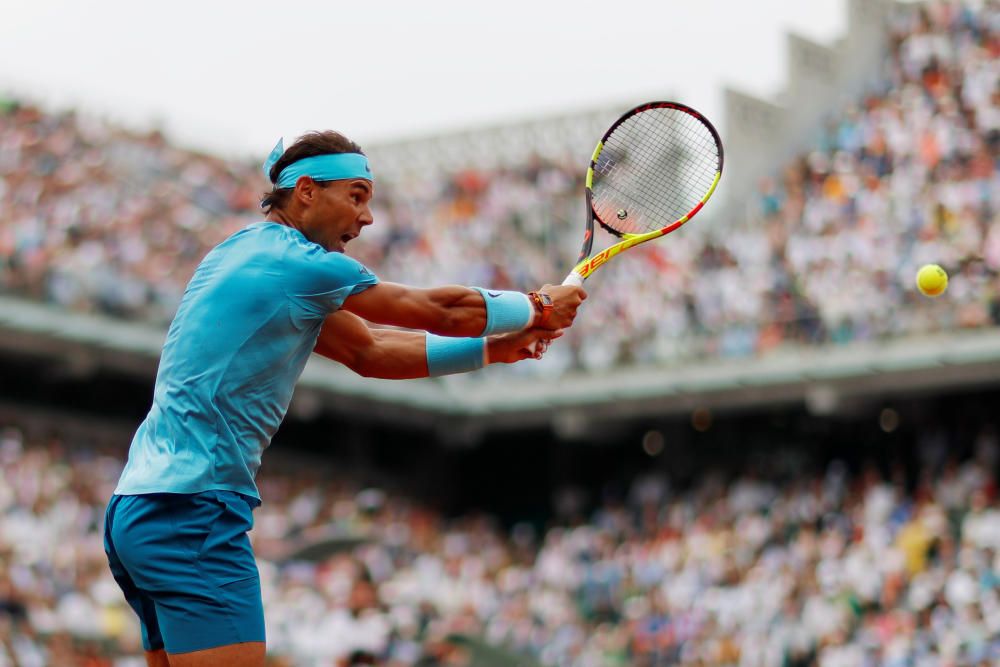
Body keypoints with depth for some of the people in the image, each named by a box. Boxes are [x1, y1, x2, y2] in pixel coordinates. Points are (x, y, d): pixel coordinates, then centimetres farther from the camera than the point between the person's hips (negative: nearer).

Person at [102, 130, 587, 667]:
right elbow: (443, 310, -2)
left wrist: (491, 348, 18)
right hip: (191, 512, -10)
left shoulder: (244, 253, 19)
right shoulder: (297, 261, -10)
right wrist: (537, 307, 13)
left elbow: (367, 351, 22)